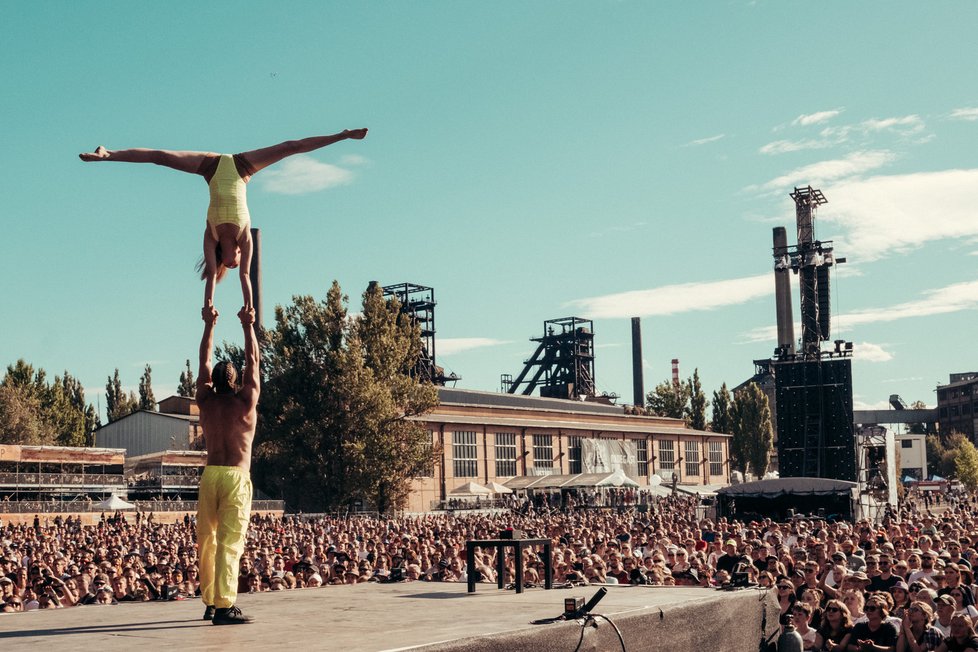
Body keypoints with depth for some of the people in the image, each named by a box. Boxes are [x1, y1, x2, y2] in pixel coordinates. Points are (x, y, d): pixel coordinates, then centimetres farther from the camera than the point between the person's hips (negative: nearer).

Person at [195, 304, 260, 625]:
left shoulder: (206, 400, 6)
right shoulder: (245, 401, -3)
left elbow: (205, 361, 16)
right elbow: (252, 360, 6)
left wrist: (209, 325, 24)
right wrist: (248, 325, 15)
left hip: (210, 475, 4)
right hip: (236, 476, -4)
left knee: (207, 540, 11)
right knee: (230, 541, -8)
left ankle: (210, 603, 16)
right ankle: (224, 607, -13)